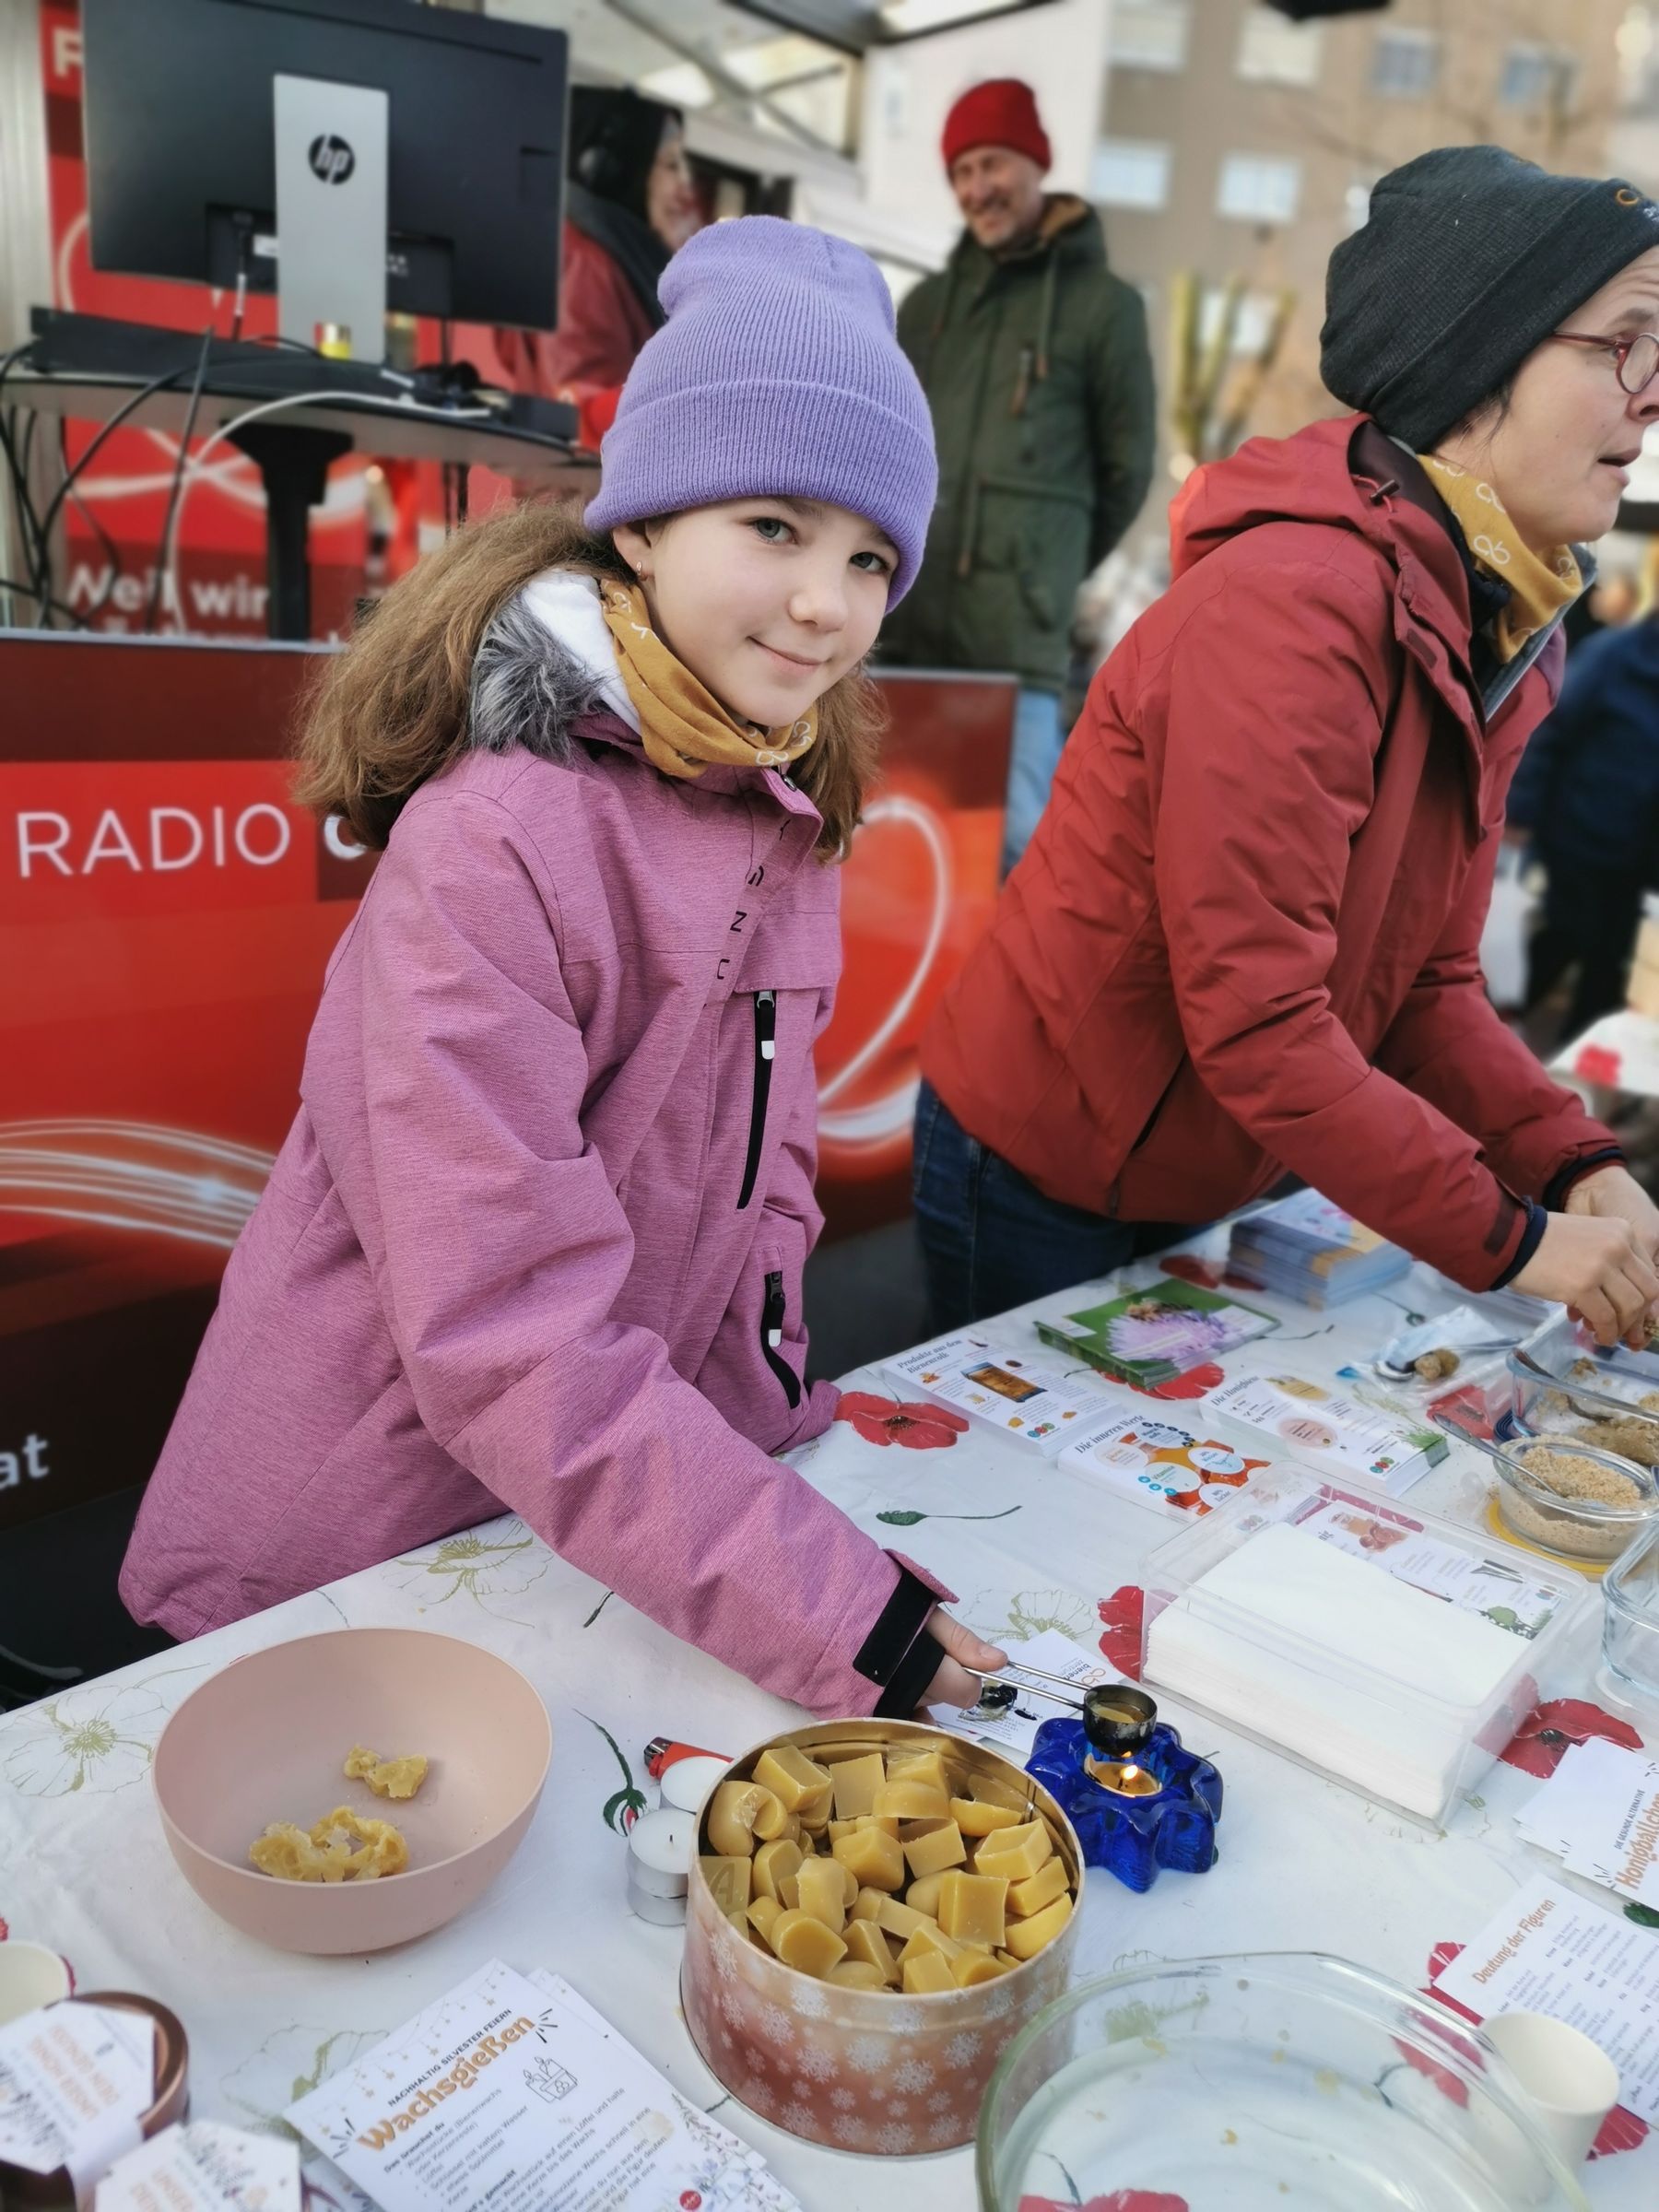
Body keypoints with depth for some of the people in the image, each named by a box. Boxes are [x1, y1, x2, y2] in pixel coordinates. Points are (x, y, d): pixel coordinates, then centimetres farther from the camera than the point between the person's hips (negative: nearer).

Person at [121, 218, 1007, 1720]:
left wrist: (763, 1421, -2)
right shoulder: (490, 844, -24)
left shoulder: (783, 807, 0)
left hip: (650, 1515, 6)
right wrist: (838, 1614, -28)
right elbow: (513, 1343, -28)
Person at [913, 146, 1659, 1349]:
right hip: (1038, 1186, -8)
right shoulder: (1296, 603, -26)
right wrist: (1510, 1239, -21)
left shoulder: (1498, 631, 2)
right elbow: (1254, 1024, -29)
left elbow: (1428, 980, 2)